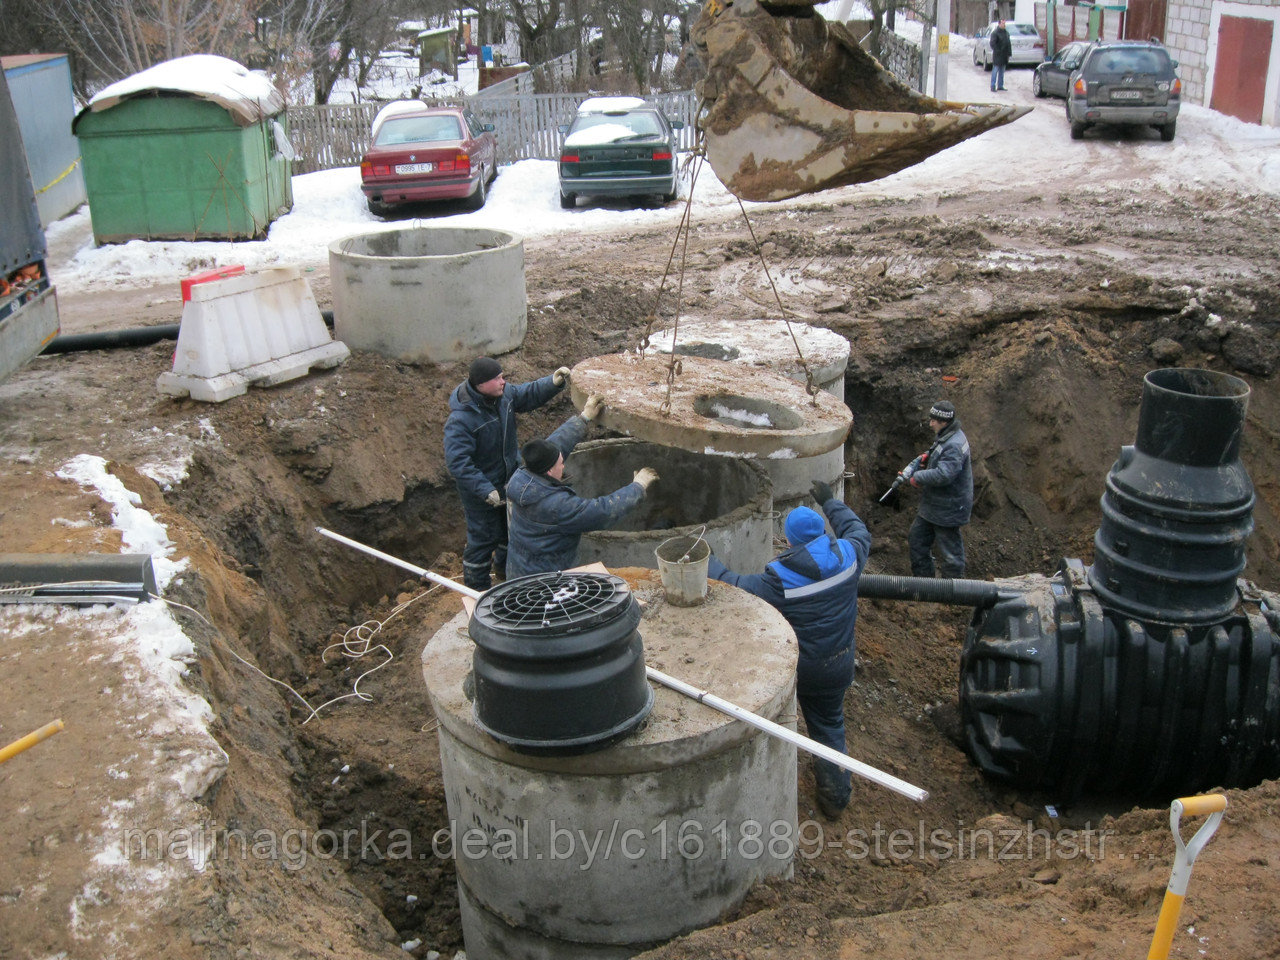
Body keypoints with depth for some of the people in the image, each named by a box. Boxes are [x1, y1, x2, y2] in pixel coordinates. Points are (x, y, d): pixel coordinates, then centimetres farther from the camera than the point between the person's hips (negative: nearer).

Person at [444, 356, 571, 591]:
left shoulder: (504, 394, -11)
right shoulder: (460, 420, -34)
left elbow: (528, 394, 7)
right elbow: (457, 464, -33)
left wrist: (554, 382, -11)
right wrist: (487, 491, -35)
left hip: (509, 481, 8)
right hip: (480, 491, -8)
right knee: (484, 538, 7)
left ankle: (505, 567, 54)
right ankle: (477, 590, 28)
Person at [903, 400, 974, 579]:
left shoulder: (954, 446, -26)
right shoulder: (944, 438, 7)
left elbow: (943, 475, -33)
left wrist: (917, 477, -20)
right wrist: (924, 458, 5)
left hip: (948, 509, -11)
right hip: (933, 506, 11)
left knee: (949, 551, 2)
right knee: (916, 538, 19)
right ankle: (922, 578, 31)